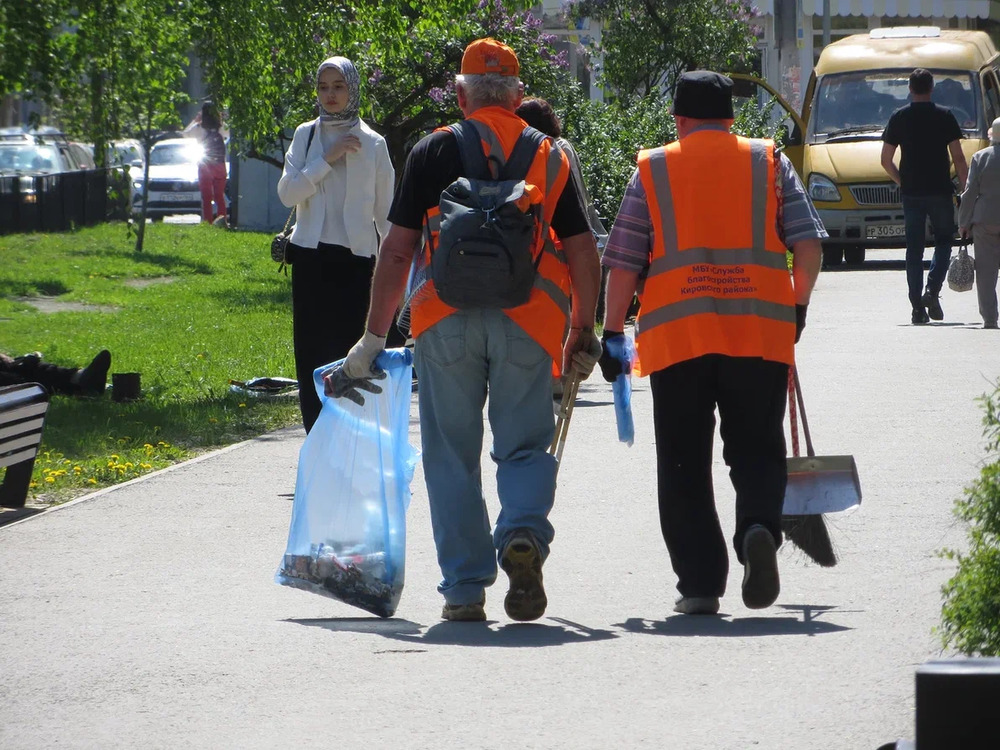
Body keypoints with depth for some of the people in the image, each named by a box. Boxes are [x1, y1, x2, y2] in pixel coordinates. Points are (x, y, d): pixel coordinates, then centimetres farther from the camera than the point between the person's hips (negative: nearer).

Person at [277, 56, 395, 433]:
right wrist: (327, 159, -11)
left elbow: (386, 211, 8)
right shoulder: (306, 136, 9)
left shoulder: (372, 144, 4)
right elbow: (287, 192, -4)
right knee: (310, 350, 0)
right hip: (310, 256, 2)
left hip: (354, 259, -2)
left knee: (348, 348, -7)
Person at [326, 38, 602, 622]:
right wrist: (584, 334, 18)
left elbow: (398, 251, 2)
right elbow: (583, 251, 8)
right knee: (525, 447, 8)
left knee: (453, 454, 8)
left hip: (445, 321, -1)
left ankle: (464, 589, 7)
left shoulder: (433, 152, 6)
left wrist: (374, 336, 6)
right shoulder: (550, 156, 11)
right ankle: (523, 535, -21)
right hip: (528, 322, 1)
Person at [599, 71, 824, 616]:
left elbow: (623, 263, 4)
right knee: (755, 449, 8)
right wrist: (797, 306, 20)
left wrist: (612, 333, 11)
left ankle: (699, 582, 2)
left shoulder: (652, 169, 8)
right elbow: (808, 245, 5)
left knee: (684, 463, 6)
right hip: (760, 332, 1)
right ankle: (760, 530, -21)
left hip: (676, 333, -1)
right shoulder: (769, 163, 10)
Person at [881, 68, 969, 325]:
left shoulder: (899, 118, 2)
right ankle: (932, 291, -9)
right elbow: (958, 158, -5)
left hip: (911, 192, 1)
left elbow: (886, 160, 2)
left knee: (914, 249, 6)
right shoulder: (945, 117, -3)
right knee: (943, 241, 13)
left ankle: (917, 307, 1)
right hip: (940, 190, -1)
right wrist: (965, 189, 3)